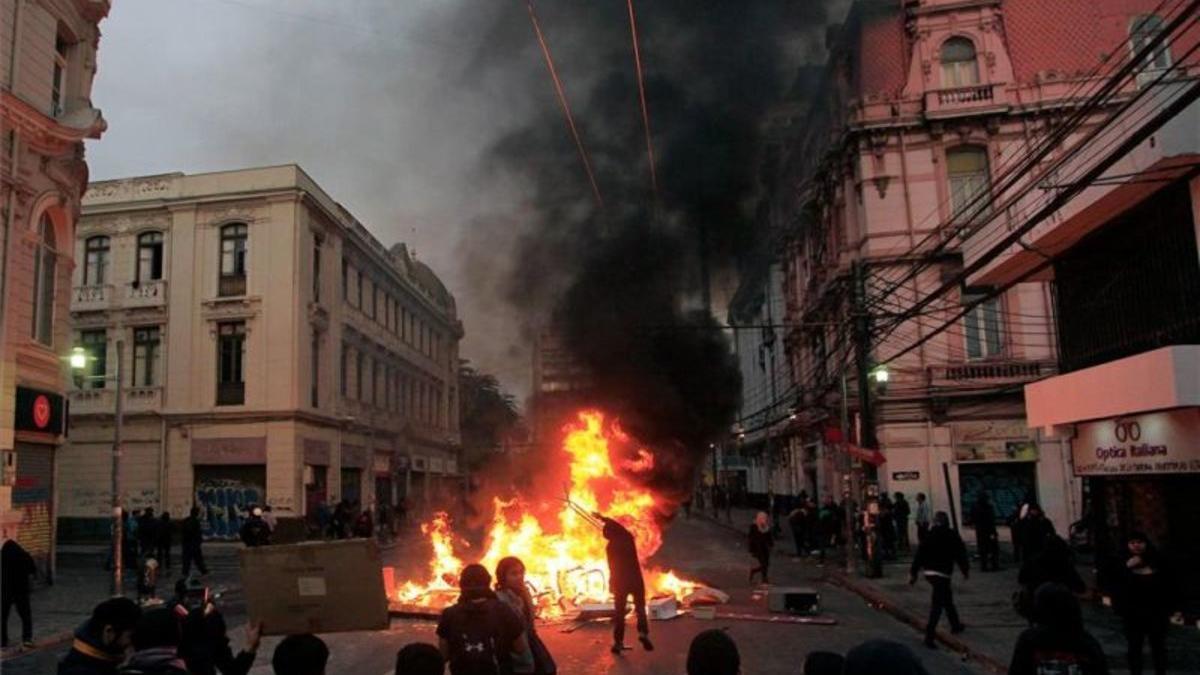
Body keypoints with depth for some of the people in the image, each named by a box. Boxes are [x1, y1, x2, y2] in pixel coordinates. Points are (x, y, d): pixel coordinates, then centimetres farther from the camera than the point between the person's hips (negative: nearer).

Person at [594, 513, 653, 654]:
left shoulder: (610, 547, -8)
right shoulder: (628, 538, 0)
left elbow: (612, 567, -5)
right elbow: (619, 527, 19)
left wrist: (611, 584, 8)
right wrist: (603, 518, 30)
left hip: (621, 581, -1)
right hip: (636, 579, 2)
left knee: (619, 612, 9)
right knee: (640, 608, 11)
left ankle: (618, 642, 7)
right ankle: (643, 633, -11)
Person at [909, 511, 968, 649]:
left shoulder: (929, 536, 6)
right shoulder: (952, 536, -3)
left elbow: (919, 555, 3)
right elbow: (961, 554, 0)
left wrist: (913, 573, 5)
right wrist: (966, 570, 15)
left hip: (928, 572, 5)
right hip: (942, 573, -5)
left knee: (947, 597, 25)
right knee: (937, 604, -7)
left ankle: (955, 625, 42)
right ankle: (929, 635, -16)